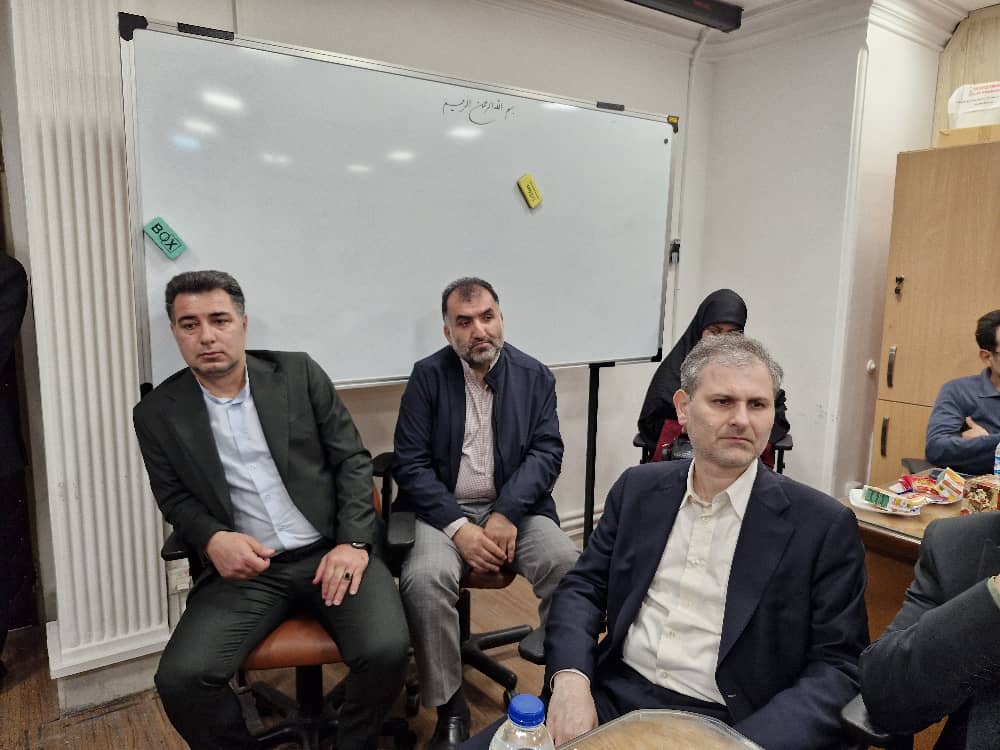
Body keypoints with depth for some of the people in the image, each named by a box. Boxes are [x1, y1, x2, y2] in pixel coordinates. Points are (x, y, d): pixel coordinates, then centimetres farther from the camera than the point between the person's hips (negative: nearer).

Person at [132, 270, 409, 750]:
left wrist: (354, 542, -11)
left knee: (386, 651, -22)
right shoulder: (158, 413, 4)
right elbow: (175, 498, 12)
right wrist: (213, 539, -10)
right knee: (180, 678, -21)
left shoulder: (299, 373, 1)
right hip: (244, 567, 1)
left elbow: (352, 459, 2)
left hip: (331, 550, -1)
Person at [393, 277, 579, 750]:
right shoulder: (427, 376, -1)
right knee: (423, 579, -29)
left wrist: (506, 514, -18)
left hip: (515, 507, 1)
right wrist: (458, 528, -17)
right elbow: (411, 464, -5)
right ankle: (449, 707, -7)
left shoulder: (535, 376, 4)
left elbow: (546, 452, -3)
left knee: (570, 568, -25)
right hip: (445, 509, -1)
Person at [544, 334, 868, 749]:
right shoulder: (639, 489, 3)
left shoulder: (824, 525, -8)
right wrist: (570, 677, -13)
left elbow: (838, 667, -7)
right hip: (612, 701, 1)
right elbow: (583, 587, 6)